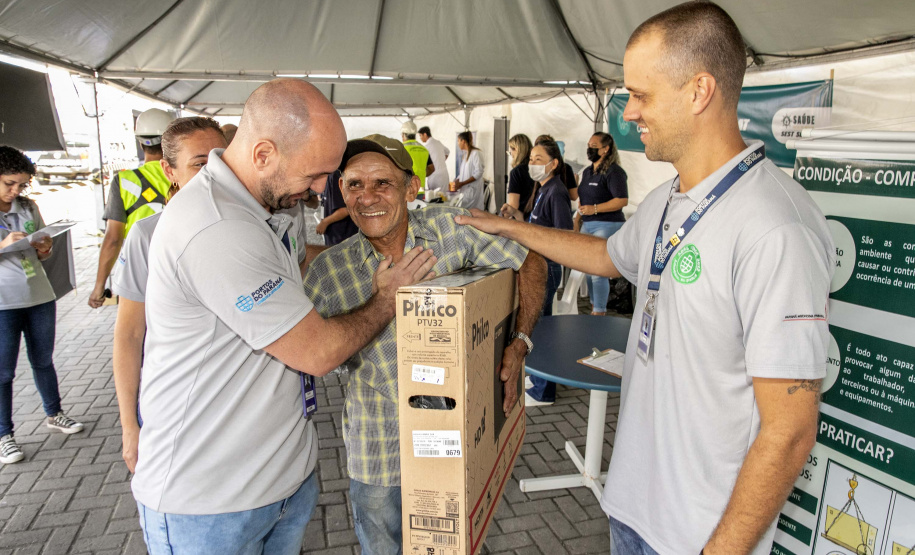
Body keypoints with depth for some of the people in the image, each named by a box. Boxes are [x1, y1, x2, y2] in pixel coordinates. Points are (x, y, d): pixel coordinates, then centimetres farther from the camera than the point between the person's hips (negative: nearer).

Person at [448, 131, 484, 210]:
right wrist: (455, 182, 4)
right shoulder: (465, 154, 17)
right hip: (463, 189, 8)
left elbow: (478, 173, -15)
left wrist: (462, 183, -18)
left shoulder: (475, 153, -8)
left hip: (472, 189, -8)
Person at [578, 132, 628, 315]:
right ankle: (594, 306, 26)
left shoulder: (613, 171, -11)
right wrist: (578, 217, 15)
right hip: (587, 225, 9)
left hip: (607, 225, -9)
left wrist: (595, 209, -21)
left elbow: (622, 200, -19)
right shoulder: (587, 171, 16)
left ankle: (599, 312, 1)